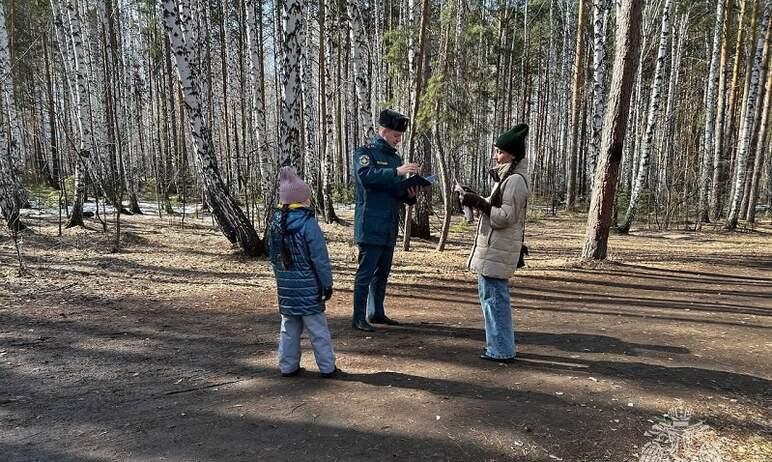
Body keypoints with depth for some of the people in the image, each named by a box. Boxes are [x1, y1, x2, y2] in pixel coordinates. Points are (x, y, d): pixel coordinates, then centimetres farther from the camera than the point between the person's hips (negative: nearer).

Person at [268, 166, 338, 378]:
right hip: (308, 287, -6)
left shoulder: (275, 223, 3)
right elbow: (320, 258, -15)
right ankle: (327, 367, 13)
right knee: (317, 328, 4)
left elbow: (274, 257, 11)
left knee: (289, 328, 16)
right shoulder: (308, 223, -17)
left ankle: (288, 366, 22)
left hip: (285, 287, 6)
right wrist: (327, 284, -6)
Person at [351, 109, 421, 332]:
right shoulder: (365, 152, -4)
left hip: (389, 227, 8)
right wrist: (396, 171, -29)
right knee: (366, 271, -5)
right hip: (371, 225, -8)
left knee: (383, 272, 14)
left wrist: (410, 195, -2)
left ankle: (376, 312, 26)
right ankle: (358, 318, 3)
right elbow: (366, 177, -24)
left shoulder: (395, 156, 18)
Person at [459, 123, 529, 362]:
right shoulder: (507, 177, 16)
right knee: (489, 293, 18)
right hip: (492, 247, 11)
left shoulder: (515, 180, -15)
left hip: (498, 249, -11)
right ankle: (500, 344, 31)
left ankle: (502, 351, 6)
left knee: (495, 296, -4)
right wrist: (477, 200, 8)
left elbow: (506, 217, -19)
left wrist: (479, 203, -18)